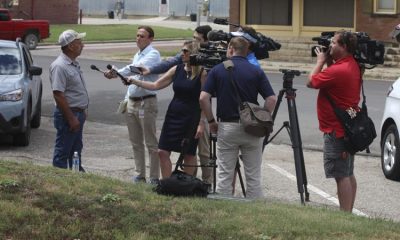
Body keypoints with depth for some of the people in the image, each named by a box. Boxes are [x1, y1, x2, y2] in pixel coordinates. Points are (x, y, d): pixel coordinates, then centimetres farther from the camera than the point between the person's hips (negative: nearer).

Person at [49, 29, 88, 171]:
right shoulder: (60, 66, -20)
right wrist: (71, 118, -24)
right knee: (62, 152, -2)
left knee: (76, 149, 19)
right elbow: (58, 95, -24)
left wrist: (82, 111, 19)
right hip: (68, 115, -10)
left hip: (78, 113, 10)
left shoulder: (73, 64, 11)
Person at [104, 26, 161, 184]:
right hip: (132, 103, 9)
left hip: (146, 103, -8)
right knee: (136, 143, 12)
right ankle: (139, 175, 20)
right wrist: (126, 100, 17)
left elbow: (138, 68, -29)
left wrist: (117, 73, -39)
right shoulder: (137, 55, 17)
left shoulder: (153, 54, -11)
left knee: (151, 143, -3)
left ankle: (154, 178, 1)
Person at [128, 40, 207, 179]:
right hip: (173, 115, 5)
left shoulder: (202, 74, -9)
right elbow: (156, 85, 8)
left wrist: (202, 123, -14)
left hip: (191, 118, -5)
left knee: (189, 154, 3)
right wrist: (135, 82, -1)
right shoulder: (177, 70, 6)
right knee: (163, 151, 1)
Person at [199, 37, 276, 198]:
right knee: (253, 176, 6)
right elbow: (271, 99, -8)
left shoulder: (217, 70, 0)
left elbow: (203, 98, -8)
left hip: (226, 126, 0)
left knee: (224, 175, 4)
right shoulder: (256, 72, 0)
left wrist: (211, 121, 2)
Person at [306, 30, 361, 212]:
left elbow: (311, 82, -13)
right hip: (349, 129, 10)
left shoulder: (338, 70, -22)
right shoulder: (353, 66, 9)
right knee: (348, 174, 14)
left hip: (336, 131, -10)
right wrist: (328, 61, 6)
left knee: (341, 175, -8)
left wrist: (321, 61, -1)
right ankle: (348, 213, 21)